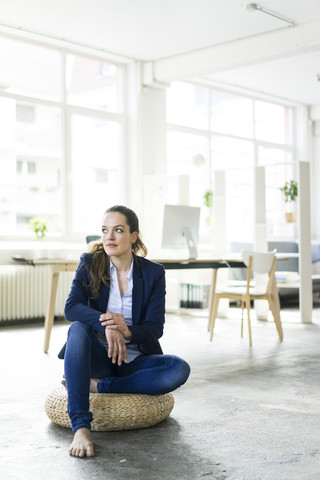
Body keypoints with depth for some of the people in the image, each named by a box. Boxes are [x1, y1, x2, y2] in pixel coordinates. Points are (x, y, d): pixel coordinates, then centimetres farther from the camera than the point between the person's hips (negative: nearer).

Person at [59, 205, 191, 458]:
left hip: (135, 359, 1)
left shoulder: (154, 272, -3)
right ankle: (81, 428, -41)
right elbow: (71, 307, -17)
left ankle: (97, 385, -19)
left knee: (180, 369, -27)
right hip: (99, 356, 0)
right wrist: (105, 324, -35)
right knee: (78, 328, -33)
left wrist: (127, 331, -30)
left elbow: (155, 329, -8)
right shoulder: (90, 264, -2)